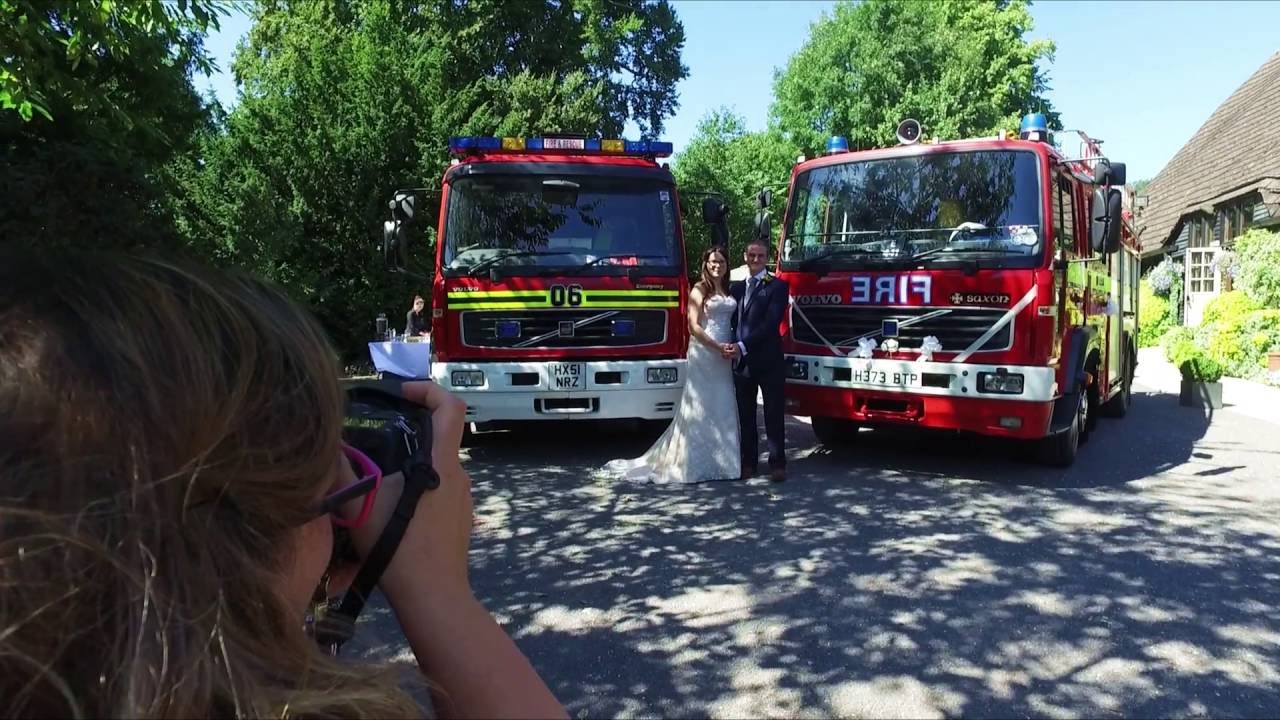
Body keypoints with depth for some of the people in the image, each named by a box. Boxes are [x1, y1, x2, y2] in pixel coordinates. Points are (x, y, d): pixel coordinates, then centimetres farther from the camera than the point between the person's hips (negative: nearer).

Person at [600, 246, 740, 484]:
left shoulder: (728, 291, 16)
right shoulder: (700, 289, -3)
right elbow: (694, 326, -10)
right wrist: (717, 347, -15)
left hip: (723, 356, 7)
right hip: (704, 351, -7)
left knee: (722, 408, 7)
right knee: (700, 407, -4)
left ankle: (719, 461, 14)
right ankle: (697, 463, 2)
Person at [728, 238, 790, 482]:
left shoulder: (777, 286, -2)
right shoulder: (735, 287, 14)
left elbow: (770, 323, -13)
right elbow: (732, 321, 12)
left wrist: (743, 346, -19)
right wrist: (731, 347, -8)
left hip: (768, 361, -4)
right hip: (741, 361, 5)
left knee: (773, 414, 2)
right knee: (745, 415, 9)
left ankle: (777, 463, 9)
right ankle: (749, 462, 18)